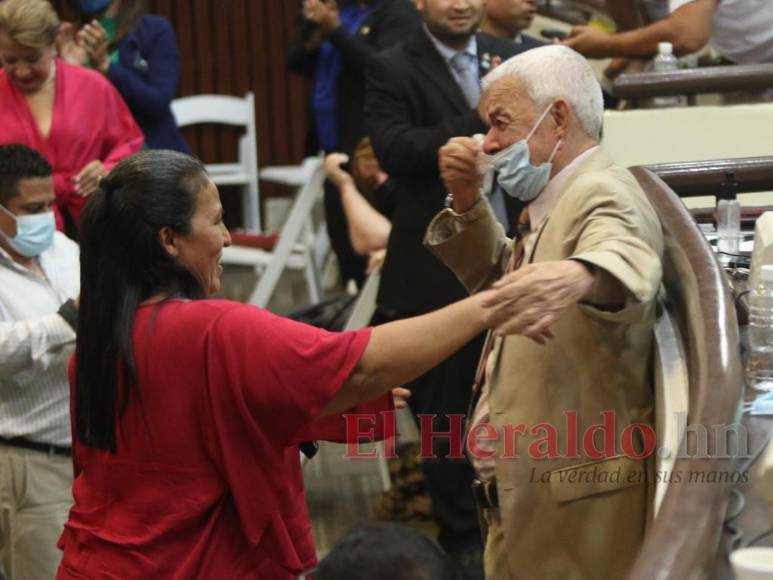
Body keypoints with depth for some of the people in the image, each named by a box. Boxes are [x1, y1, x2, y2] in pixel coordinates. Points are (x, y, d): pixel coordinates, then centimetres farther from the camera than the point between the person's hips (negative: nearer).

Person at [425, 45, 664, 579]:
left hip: (576, 496, -10)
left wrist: (577, 276, -64)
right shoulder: (553, 202, 14)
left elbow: (623, 260, -40)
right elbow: (492, 278, 27)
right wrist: (466, 201, 8)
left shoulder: (603, 194, -17)